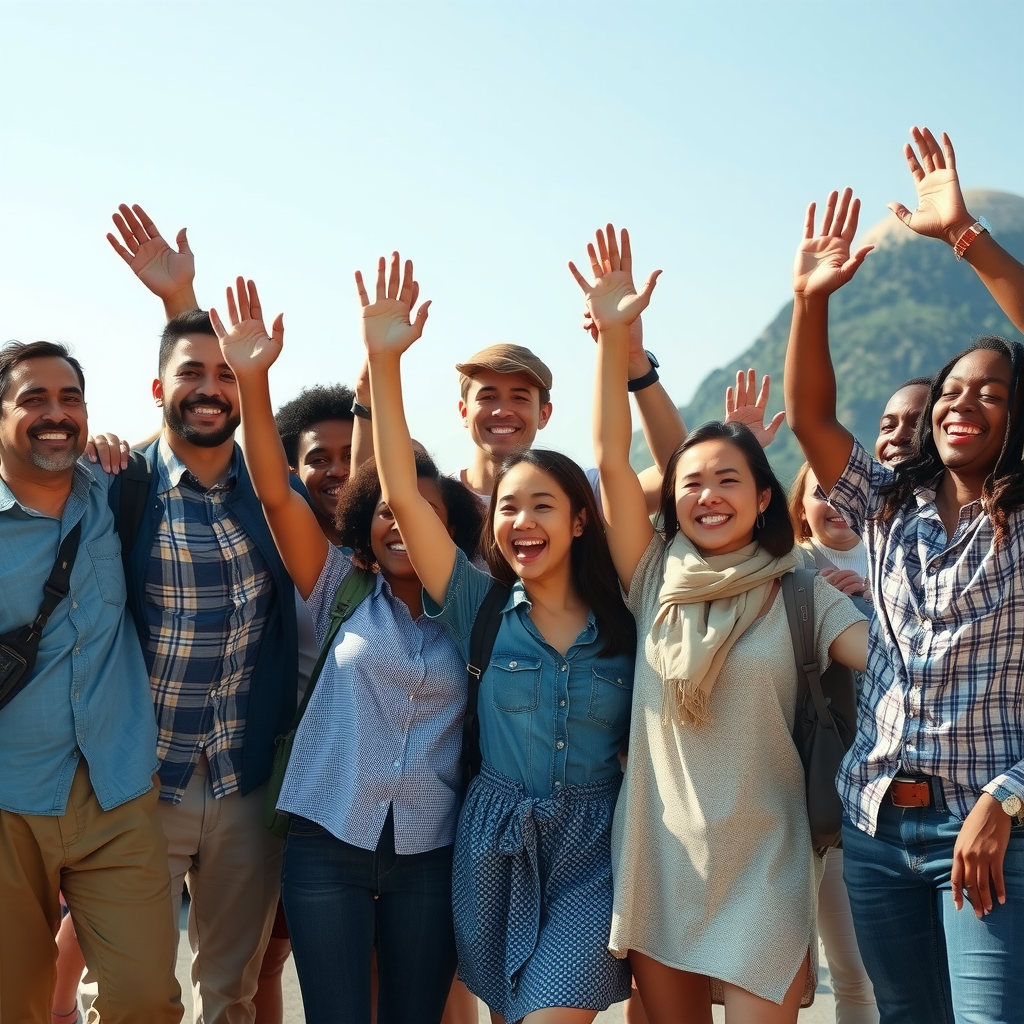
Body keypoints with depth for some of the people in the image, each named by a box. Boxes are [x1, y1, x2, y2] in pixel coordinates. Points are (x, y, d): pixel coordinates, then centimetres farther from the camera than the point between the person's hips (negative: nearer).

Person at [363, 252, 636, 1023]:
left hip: (591, 852, -1)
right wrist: (384, 360, -16)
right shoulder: (481, 610, -1)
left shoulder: (621, 618, 0)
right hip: (495, 849, 2)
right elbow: (403, 496, -9)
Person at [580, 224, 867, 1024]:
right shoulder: (657, 582, 4)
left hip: (760, 866, -2)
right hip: (657, 862, 3)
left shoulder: (801, 596, 0)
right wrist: (614, 334, -11)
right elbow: (611, 459, -4)